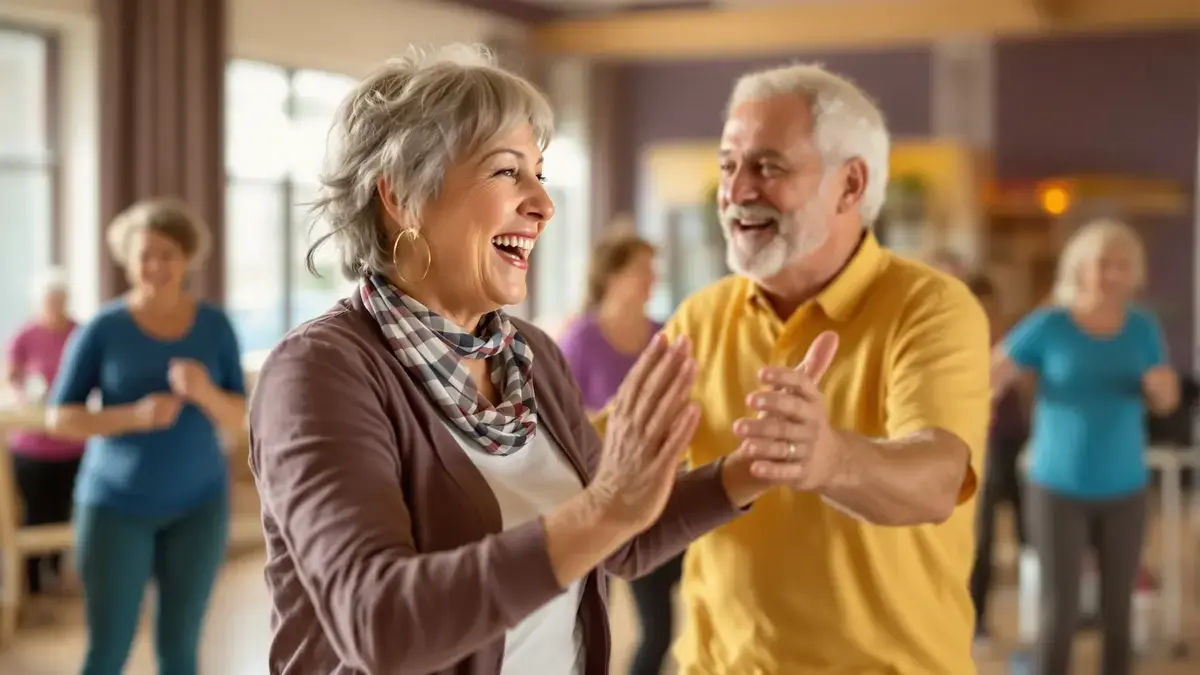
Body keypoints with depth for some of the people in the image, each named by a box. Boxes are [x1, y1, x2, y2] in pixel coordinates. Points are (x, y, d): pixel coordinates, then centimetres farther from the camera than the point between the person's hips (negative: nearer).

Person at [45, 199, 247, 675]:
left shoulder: (215, 326, -1)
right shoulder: (103, 329, -8)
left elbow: (238, 418, -2)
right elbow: (59, 418, -8)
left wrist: (205, 391, -24)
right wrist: (134, 416, -24)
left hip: (197, 505, 2)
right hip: (117, 504, -2)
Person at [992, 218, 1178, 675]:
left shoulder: (1142, 327, 0)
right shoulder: (1049, 325, -11)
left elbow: (1165, 403, 5)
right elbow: (989, 376, -11)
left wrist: (1162, 386, -20)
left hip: (1123, 491, 3)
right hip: (1058, 490, -3)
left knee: (1118, 612, 8)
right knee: (1060, 613, -5)